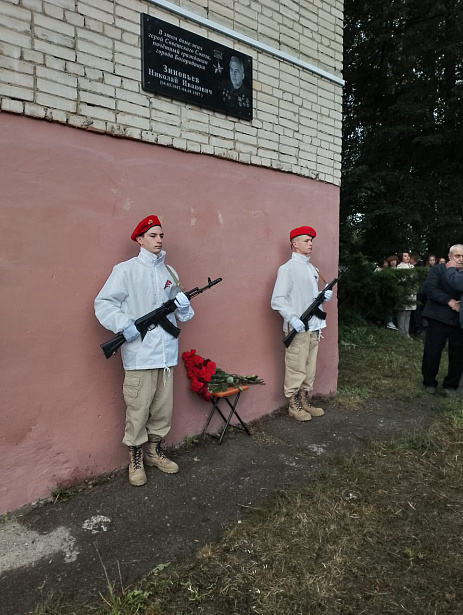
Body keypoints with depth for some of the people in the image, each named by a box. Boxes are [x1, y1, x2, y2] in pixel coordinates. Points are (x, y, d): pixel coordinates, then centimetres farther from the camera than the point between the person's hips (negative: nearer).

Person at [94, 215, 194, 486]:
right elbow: (103, 303, -7)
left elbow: (180, 312, 21)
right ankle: (136, 460, 22)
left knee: (163, 408, 13)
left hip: (167, 352, 6)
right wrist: (124, 325, -21)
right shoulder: (126, 270, -4)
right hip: (139, 354, -5)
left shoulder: (170, 272, 14)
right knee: (138, 410, 2)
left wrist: (184, 307, -2)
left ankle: (155, 452, 33)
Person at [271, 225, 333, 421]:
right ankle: (294, 405, 13)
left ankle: (305, 401, 27)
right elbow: (277, 299, -16)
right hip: (298, 329, -8)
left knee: (310, 368, 14)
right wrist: (292, 318, -26)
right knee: (296, 369, -1)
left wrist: (324, 296, 5)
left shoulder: (312, 268, 18)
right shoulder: (288, 268, -8)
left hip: (314, 327, 8)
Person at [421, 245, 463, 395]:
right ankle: (429, 382, 18)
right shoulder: (438, 269, 2)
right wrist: (448, 301, -17)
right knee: (432, 352, 1)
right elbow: (428, 287, -11)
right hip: (439, 318, -3)